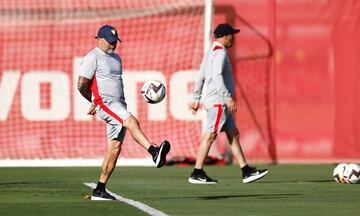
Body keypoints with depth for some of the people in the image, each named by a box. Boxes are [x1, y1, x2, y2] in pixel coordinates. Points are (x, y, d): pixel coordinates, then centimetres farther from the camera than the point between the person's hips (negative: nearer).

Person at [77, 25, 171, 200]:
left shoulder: (116, 58, 22)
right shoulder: (93, 58, -4)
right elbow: (81, 85, -7)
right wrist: (95, 102, 9)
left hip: (119, 105, 8)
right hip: (105, 103, -8)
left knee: (115, 147, 2)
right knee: (131, 121, -32)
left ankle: (99, 190, 5)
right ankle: (154, 152, -52)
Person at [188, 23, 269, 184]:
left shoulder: (210, 53, 18)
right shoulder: (220, 52, -12)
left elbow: (200, 78, 20)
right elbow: (217, 77, -23)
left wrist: (196, 99, 22)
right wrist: (228, 98, -25)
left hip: (221, 104, 11)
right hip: (218, 101, -11)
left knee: (233, 134, 9)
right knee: (210, 136, -9)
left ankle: (247, 172, 8)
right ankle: (197, 174, -9)